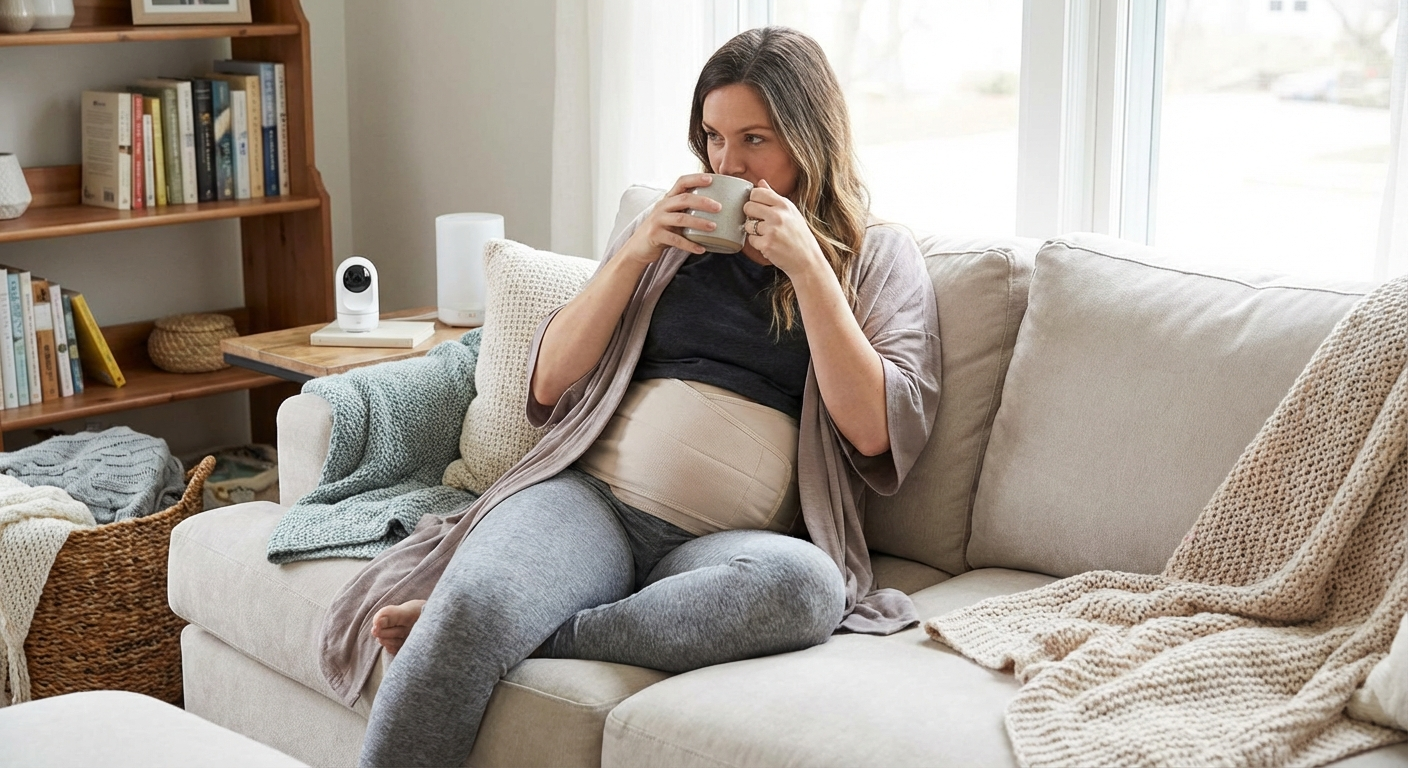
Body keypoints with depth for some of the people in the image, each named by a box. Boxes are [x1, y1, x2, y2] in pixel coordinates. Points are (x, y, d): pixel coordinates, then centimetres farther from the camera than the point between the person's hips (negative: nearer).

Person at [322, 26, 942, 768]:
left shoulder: (880, 256, 12)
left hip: (719, 542, -1)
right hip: (590, 495, 1)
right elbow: (550, 382, 13)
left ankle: (508, 631, -28)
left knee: (805, 584, -38)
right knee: (466, 610, -33)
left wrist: (807, 267, -8)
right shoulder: (674, 230, 19)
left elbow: (873, 429, -4)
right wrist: (634, 256, 2)